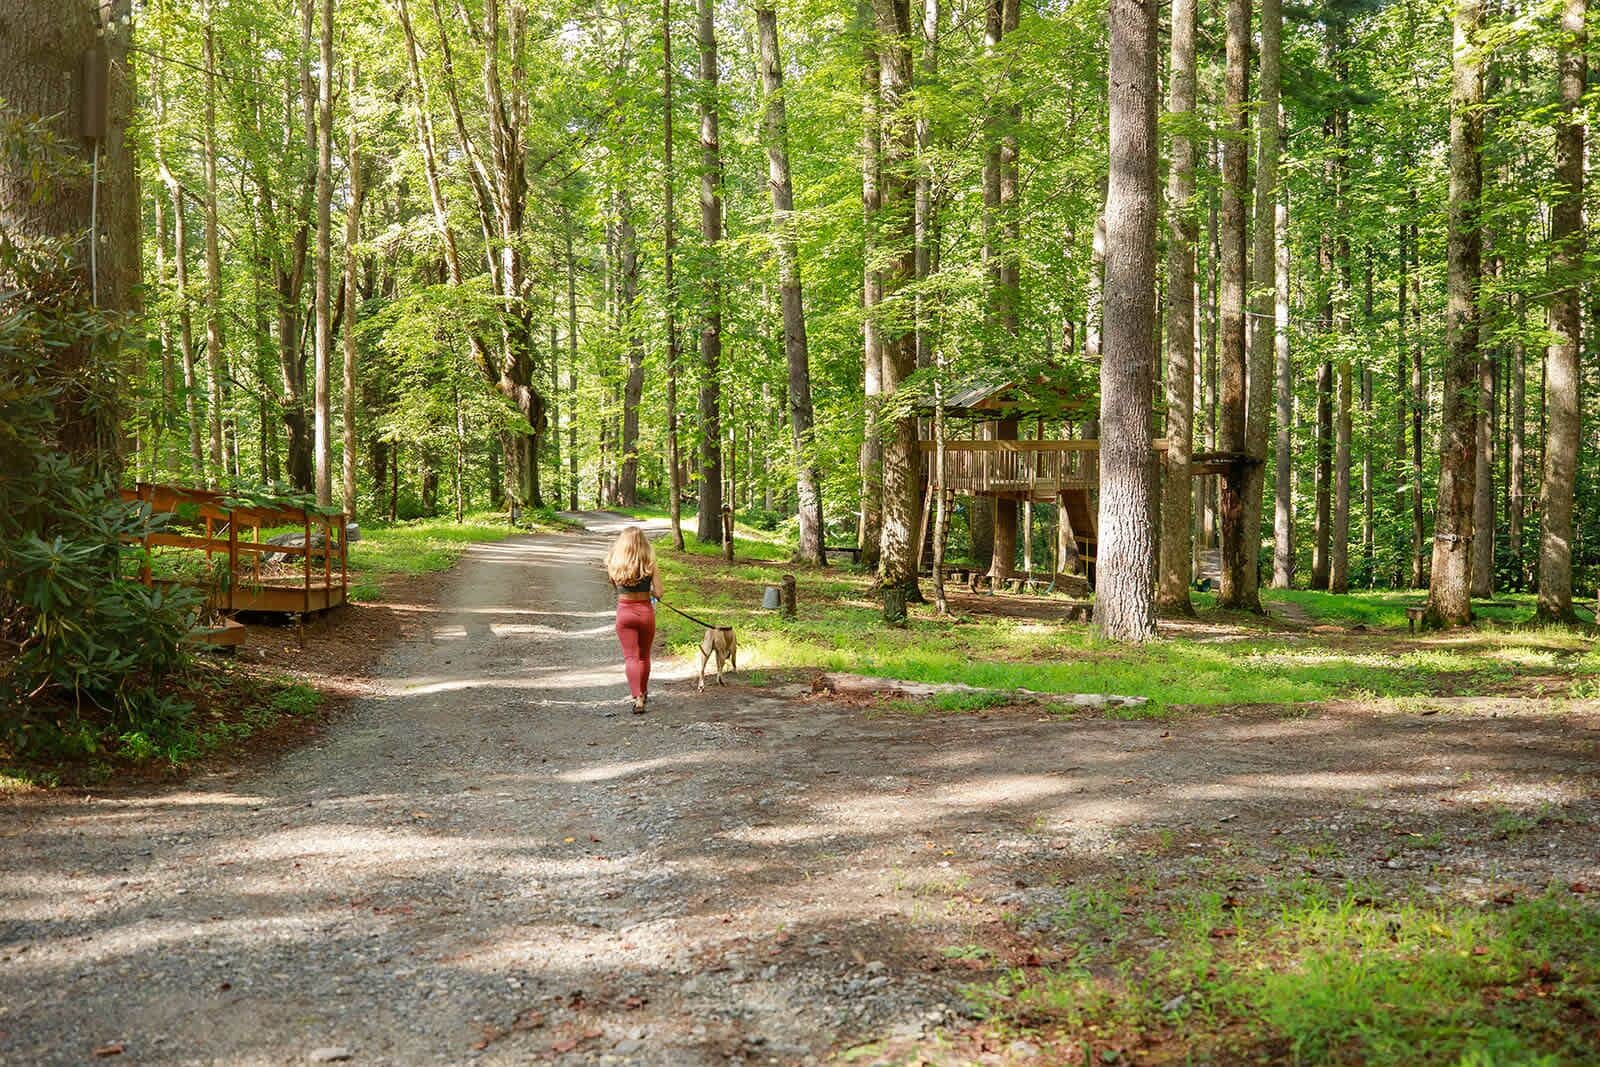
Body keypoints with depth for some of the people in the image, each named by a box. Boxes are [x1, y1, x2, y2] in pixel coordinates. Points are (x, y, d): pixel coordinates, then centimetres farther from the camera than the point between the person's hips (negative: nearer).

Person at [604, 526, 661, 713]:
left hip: (624, 611, 0)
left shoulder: (614, 564, -9)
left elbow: (614, 585, 3)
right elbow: (658, 592, -12)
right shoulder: (648, 564, -12)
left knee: (630, 657, 2)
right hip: (645, 610, 0)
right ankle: (643, 694, 35)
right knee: (644, 656, 19)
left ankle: (638, 698, -14)